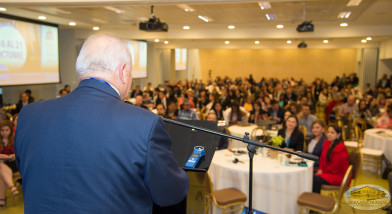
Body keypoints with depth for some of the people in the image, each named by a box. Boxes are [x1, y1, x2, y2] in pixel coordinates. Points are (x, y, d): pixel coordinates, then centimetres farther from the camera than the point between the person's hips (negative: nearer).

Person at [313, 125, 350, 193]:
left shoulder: (341, 148, -18)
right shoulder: (326, 142, 8)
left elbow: (336, 166, -19)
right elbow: (322, 158, 16)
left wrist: (323, 171, -12)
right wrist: (320, 169, 1)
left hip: (338, 175, -8)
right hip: (327, 172, 8)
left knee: (316, 179, -28)